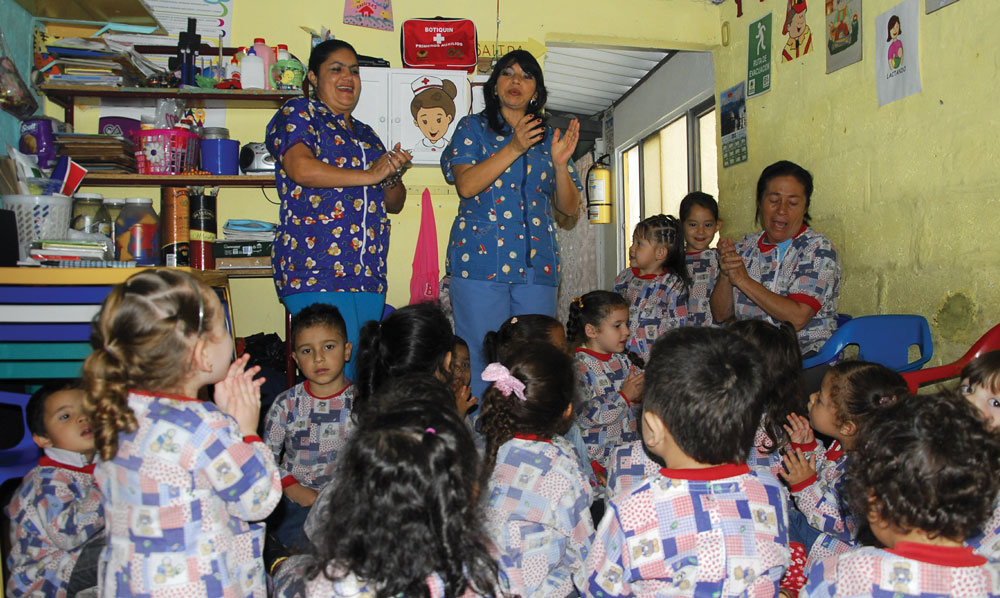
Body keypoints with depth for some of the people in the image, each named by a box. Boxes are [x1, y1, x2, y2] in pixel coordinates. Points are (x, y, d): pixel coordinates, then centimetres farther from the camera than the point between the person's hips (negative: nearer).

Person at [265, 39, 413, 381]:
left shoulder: (366, 134, 26)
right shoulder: (299, 114, 6)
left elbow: (394, 204, 26)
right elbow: (301, 169, -14)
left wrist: (393, 175, 2)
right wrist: (370, 175, -7)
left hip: (369, 276, 7)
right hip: (315, 272, -6)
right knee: (339, 375, -13)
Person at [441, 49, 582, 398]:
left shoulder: (548, 138, 17)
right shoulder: (473, 128, 11)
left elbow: (570, 208, 12)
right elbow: (466, 185, -7)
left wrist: (560, 162, -4)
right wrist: (514, 148, -14)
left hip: (537, 265, 3)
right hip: (480, 260, -3)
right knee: (480, 360, -5)